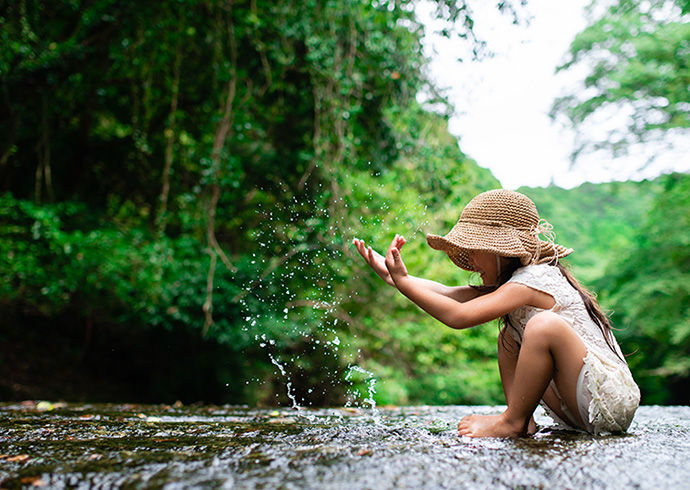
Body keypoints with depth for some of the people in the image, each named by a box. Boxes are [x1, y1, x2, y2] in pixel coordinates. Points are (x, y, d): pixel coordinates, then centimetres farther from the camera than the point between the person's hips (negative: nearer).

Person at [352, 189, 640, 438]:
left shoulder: (532, 280, -18)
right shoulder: (513, 282, 11)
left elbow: (458, 316, -25)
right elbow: (451, 295, 7)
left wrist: (401, 280, -17)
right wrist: (390, 274, 3)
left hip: (613, 401, -10)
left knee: (545, 324, -31)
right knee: (509, 339, 12)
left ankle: (512, 422, -13)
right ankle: (523, 422, 3)